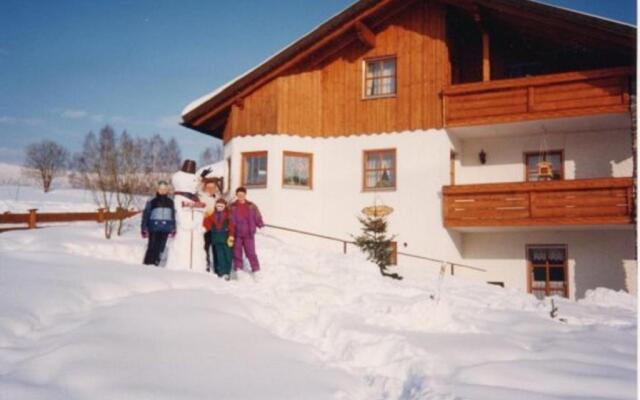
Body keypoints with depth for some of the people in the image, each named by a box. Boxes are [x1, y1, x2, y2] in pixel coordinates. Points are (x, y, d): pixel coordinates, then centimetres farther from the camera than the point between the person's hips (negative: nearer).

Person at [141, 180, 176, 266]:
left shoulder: (170, 202, 11)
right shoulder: (151, 202, 1)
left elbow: (173, 216, 16)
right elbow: (146, 215, 1)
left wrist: (173, 229, 12)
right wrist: (144, 229, -5)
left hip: (165, 230, 3)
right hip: (153, 229, -3)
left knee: (160, 248, 1)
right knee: (152, 247, -7)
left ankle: (155, 263, 8)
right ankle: (147, 264, -1)